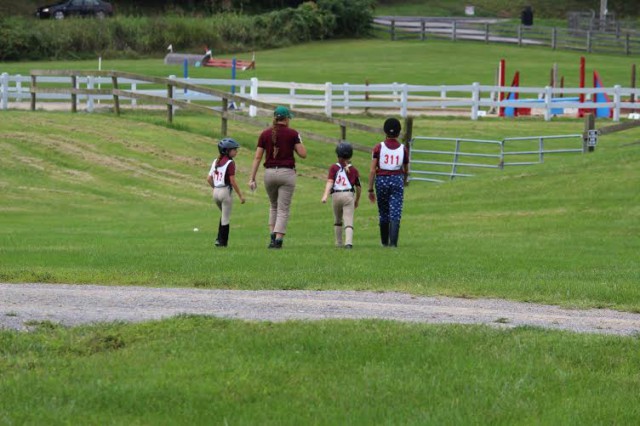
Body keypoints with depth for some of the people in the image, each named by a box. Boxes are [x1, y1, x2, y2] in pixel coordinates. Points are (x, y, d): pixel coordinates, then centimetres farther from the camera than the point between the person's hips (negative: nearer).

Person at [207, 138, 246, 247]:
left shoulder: (216, 162, 9)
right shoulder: (230, 163, -12)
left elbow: (209, 179, 8)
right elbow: (232, 181, -16)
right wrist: (240, 195, -11)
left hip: (216, 192, 7)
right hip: (226, 191, -7)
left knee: (224, 215, 24)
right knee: (225, 218, 3)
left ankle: (219, 239, 18)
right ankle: (222, 241, 7)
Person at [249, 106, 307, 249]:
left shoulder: (265, 134, 3)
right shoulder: (292, 134, -4)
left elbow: (257, 157, 0)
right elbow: (303, 154, -4)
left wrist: (252, 179, 1)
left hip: (269, 172, 3)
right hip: (287, 173, -3)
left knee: (273, 206, 22)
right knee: (283, 209, 2)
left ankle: (273, 236, 9)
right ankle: (278, 240, -8)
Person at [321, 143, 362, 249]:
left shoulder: (334, 168, 5)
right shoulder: (353, 170, 9)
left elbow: (330, 181, -10)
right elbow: (358, 187, 12)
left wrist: (325, 195, -21)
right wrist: (357, 200, 27)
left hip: (336, 195, 0)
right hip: (349, 195, 0)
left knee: (338, 220, 21)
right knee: (348, 221, -7)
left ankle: (339, 243, 26)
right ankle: (348, 242, -26)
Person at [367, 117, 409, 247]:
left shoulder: (378, 148, -3)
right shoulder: (403, 149, 1)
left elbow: (372, 170, -6)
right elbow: (406, 171, 11)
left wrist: (370, 190, -2)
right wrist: (403, 183, 31)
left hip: (381, 180, 0)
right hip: (397, 180, 0)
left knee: (383, 214, 13)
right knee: (395, 213, -2)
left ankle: (384, 241, 22)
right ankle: (393, 242, -14)